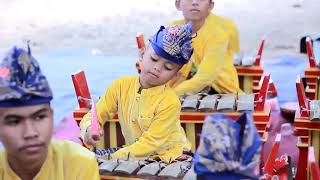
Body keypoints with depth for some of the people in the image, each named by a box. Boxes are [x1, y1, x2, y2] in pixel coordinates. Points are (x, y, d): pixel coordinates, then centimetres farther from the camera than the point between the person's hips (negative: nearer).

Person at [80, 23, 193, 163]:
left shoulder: (170, 103, -19)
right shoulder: (121, 86, -4)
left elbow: (150, 144, -20)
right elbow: (95, 116, 0)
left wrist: (112, 158, -27)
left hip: (168, 159, -3)